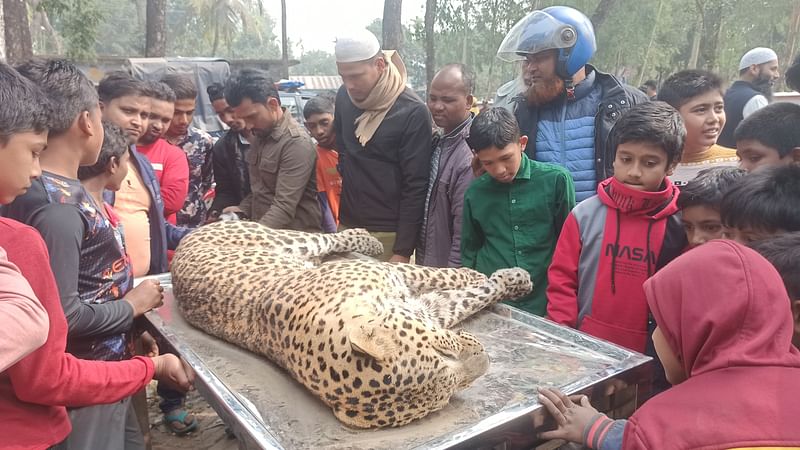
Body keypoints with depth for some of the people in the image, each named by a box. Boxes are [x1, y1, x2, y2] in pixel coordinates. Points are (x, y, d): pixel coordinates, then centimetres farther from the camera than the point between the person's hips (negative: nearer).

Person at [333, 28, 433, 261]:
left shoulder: (413, 112, -13)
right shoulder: (344, 96, 3)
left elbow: (416, 186, -14)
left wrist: (403, 250, -15)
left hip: (388, 233, -5)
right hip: (347, 225, 5)